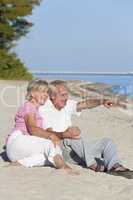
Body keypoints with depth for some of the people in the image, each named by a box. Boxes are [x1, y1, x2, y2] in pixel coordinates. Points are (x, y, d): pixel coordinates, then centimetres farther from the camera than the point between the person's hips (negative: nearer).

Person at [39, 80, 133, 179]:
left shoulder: (67, 105, 14)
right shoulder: (44, 109, -7)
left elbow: (84, 104, -4)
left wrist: (102, 101, -22)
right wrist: (65, 134, -40)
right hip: (59, 147, -7)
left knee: (107, 142, -5)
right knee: (72, 139, -38)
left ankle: (114, 166, -31)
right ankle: (92, 164, -37)